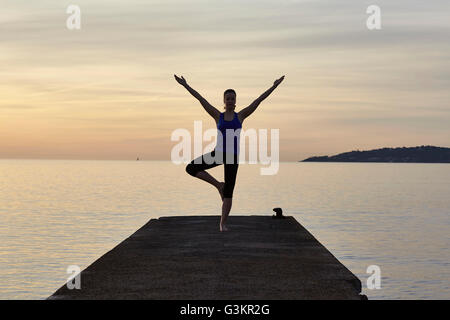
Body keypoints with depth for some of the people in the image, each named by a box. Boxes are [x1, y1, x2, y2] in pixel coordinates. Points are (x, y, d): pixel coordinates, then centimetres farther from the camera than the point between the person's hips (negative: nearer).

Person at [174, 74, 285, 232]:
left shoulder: (240, 116, 5)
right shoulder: (218, 116, 6)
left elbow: (258, 100, 3)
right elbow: (201, 99, 3)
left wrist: (274, 87, 0)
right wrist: (185, 85, 1)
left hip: (232, 155, -1)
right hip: (218, 153, 1)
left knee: (228, 192, -1)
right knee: (191, 168, -15)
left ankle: (223, 223, 9)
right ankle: (218, 185, 1)